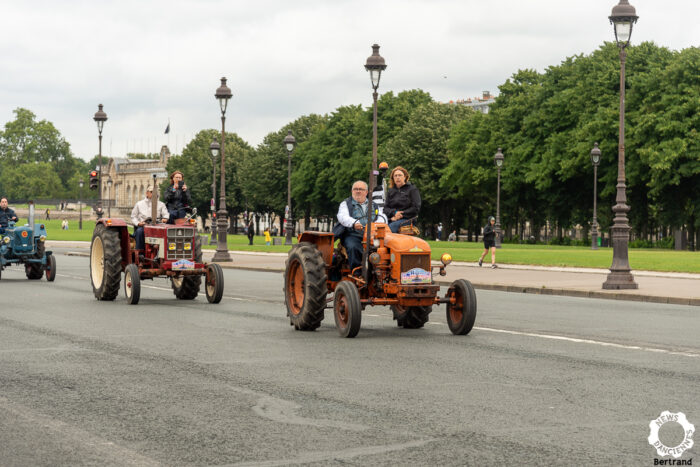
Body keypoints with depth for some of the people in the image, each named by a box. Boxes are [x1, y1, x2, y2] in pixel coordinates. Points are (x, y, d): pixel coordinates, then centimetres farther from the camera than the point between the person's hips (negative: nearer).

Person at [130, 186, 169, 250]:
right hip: (142, 226, 0)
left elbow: (166, 214, 9)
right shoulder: (139, 204, 17)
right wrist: (138, 223, -6)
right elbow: (133, 217, 15)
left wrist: (165, 218, -16)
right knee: (139, 231, -36)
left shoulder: (161, 204, 18)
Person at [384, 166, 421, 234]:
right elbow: (386, 208, 15)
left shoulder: (412, 189, 10)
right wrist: (394, 213, -8)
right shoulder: (391, 191, 23)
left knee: (392, 226, -37)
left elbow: (416, 208, 0)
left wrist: (401, 215, -7)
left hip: (406, 219, -4)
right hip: (391, 219, 4)